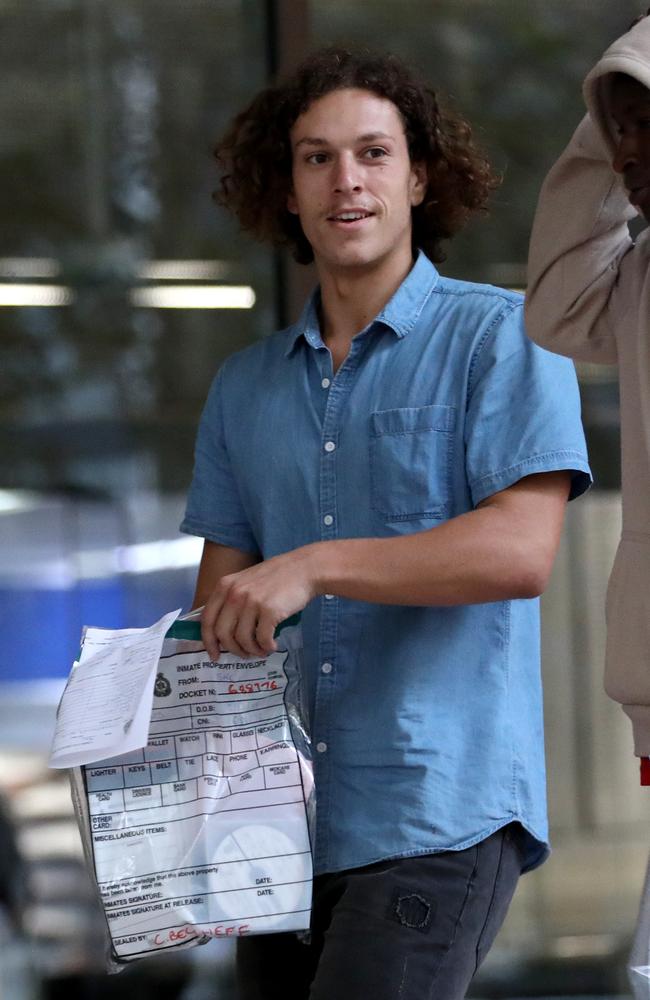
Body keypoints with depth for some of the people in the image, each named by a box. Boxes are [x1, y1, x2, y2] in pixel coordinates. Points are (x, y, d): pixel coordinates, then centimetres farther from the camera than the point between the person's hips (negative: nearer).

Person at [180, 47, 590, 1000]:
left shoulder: (502, 337, 1)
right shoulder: (246, 385, 18)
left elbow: (521, 551, -13)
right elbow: (220, 606, 16)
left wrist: (313, 566, -21)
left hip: (439, 816, -6)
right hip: (281, 819, 6)